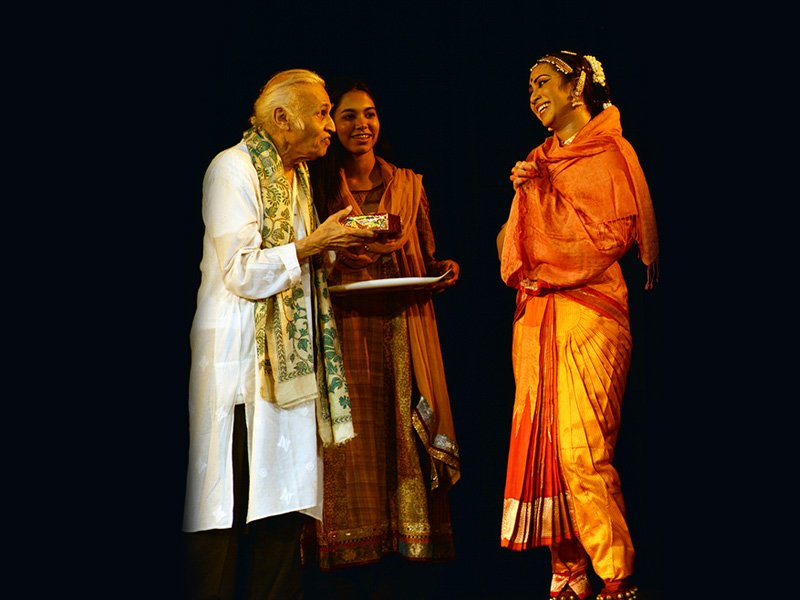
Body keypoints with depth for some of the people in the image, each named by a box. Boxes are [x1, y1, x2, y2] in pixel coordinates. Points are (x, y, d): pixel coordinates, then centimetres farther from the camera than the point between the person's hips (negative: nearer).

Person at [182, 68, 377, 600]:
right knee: (228, 505, -8)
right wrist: (312, 245, -14)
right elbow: (241, 273, -15)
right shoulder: (233, 169, -8)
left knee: (286, 499, 4)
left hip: (291, 359, 8)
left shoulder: (297, 173, 18)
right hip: (238, 357, -8)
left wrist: (335, 246, 8)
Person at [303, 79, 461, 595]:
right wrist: (339, 259, -15)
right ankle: (353, 548, 3)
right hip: (344, 331, -2)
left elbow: (428, 259, 16)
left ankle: (412, 539, 4)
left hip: (405, 333, 2)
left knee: (407, 433, -2)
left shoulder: (409, 185, 13)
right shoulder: (320, 187, 7)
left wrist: (444, 271, -5)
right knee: (352, 438, -4)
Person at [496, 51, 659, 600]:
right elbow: (515, 243, 18)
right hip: (535, 317, 6)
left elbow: (612, 237, -7)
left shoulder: (610, 153, 1)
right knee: (541, 445, 3)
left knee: (582, 451, -12)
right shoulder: (539, 160, 18)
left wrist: (542, 190, -6)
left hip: (589, 313, -6)